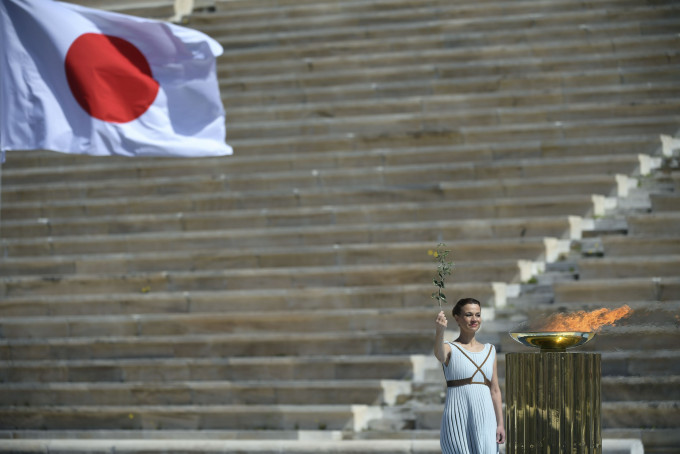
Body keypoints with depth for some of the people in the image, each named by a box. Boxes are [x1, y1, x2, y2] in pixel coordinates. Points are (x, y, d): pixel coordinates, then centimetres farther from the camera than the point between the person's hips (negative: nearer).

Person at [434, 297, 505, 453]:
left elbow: (495, 390, 14)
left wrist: (500, 423, 7)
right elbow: (439, 353, -26)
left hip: (485, 419, 4)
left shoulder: (490, 350, 14)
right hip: (457, 421, -4)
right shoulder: (450, 349, 0)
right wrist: (440, 331, -46)